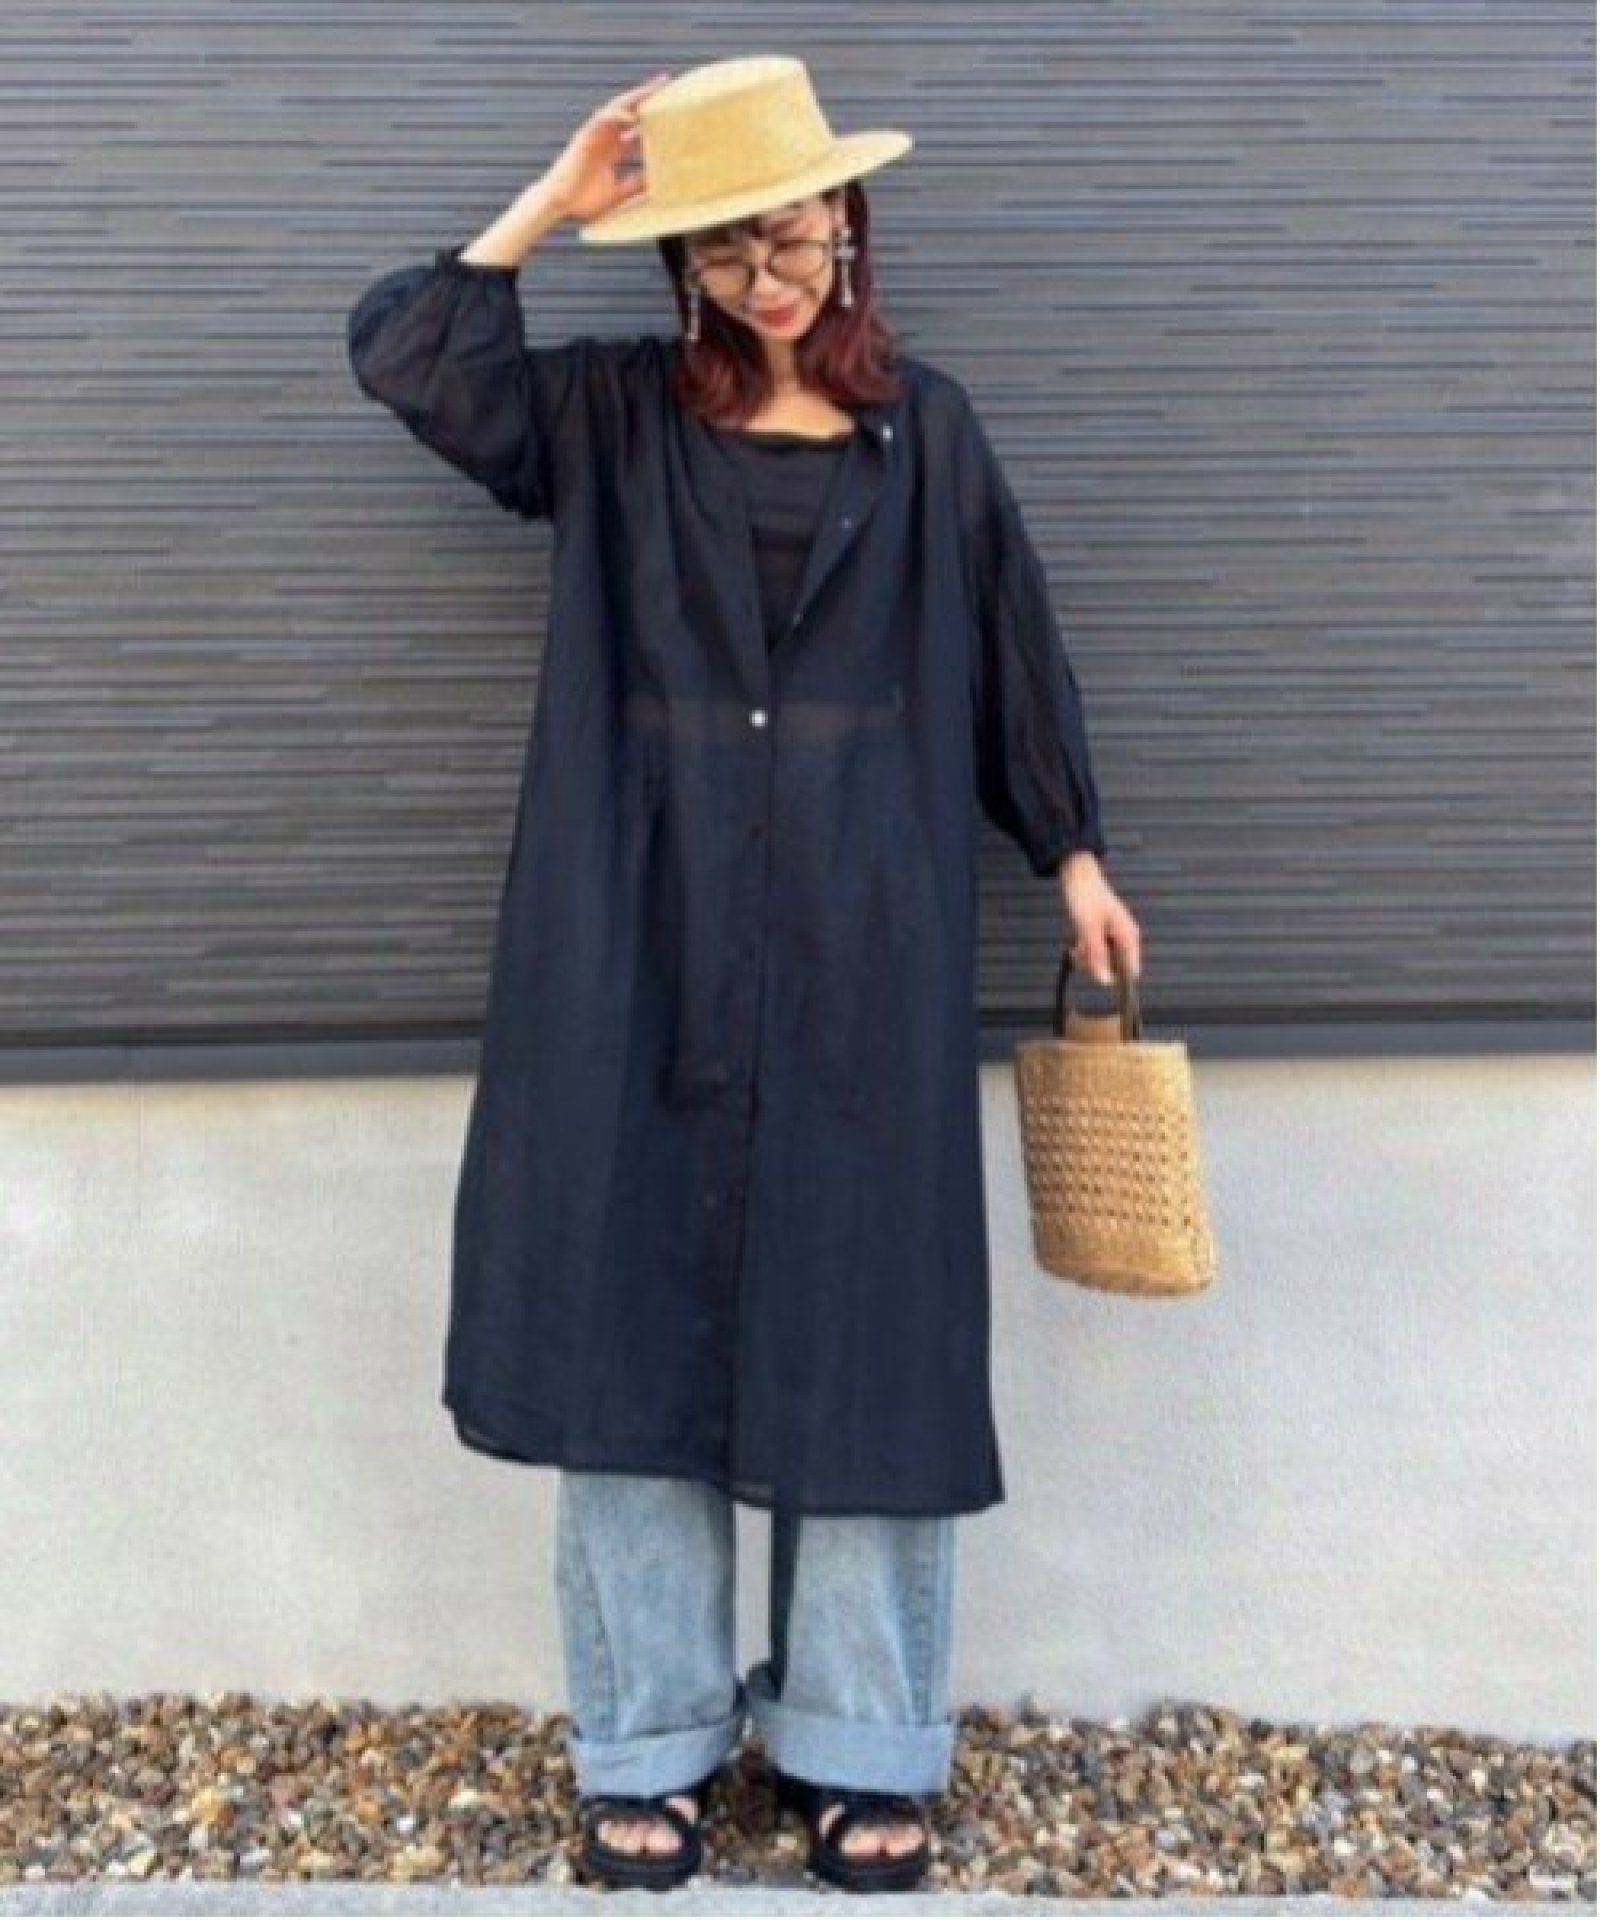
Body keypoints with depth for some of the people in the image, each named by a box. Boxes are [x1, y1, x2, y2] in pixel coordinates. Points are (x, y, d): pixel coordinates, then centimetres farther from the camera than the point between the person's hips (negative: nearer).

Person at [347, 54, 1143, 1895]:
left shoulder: (926, 429, 9)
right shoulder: (608, 418, 8)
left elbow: (1010, 653, 13)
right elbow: (405, 351, -1)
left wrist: (1076, 856, 13)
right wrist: (552, 202, -2)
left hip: (862, 953, 0)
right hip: (640, 950, 0)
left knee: (862, 1328, 3)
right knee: (633, 1317, 2)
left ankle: (863, 1747, 17)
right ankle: (648, 1744, 16)